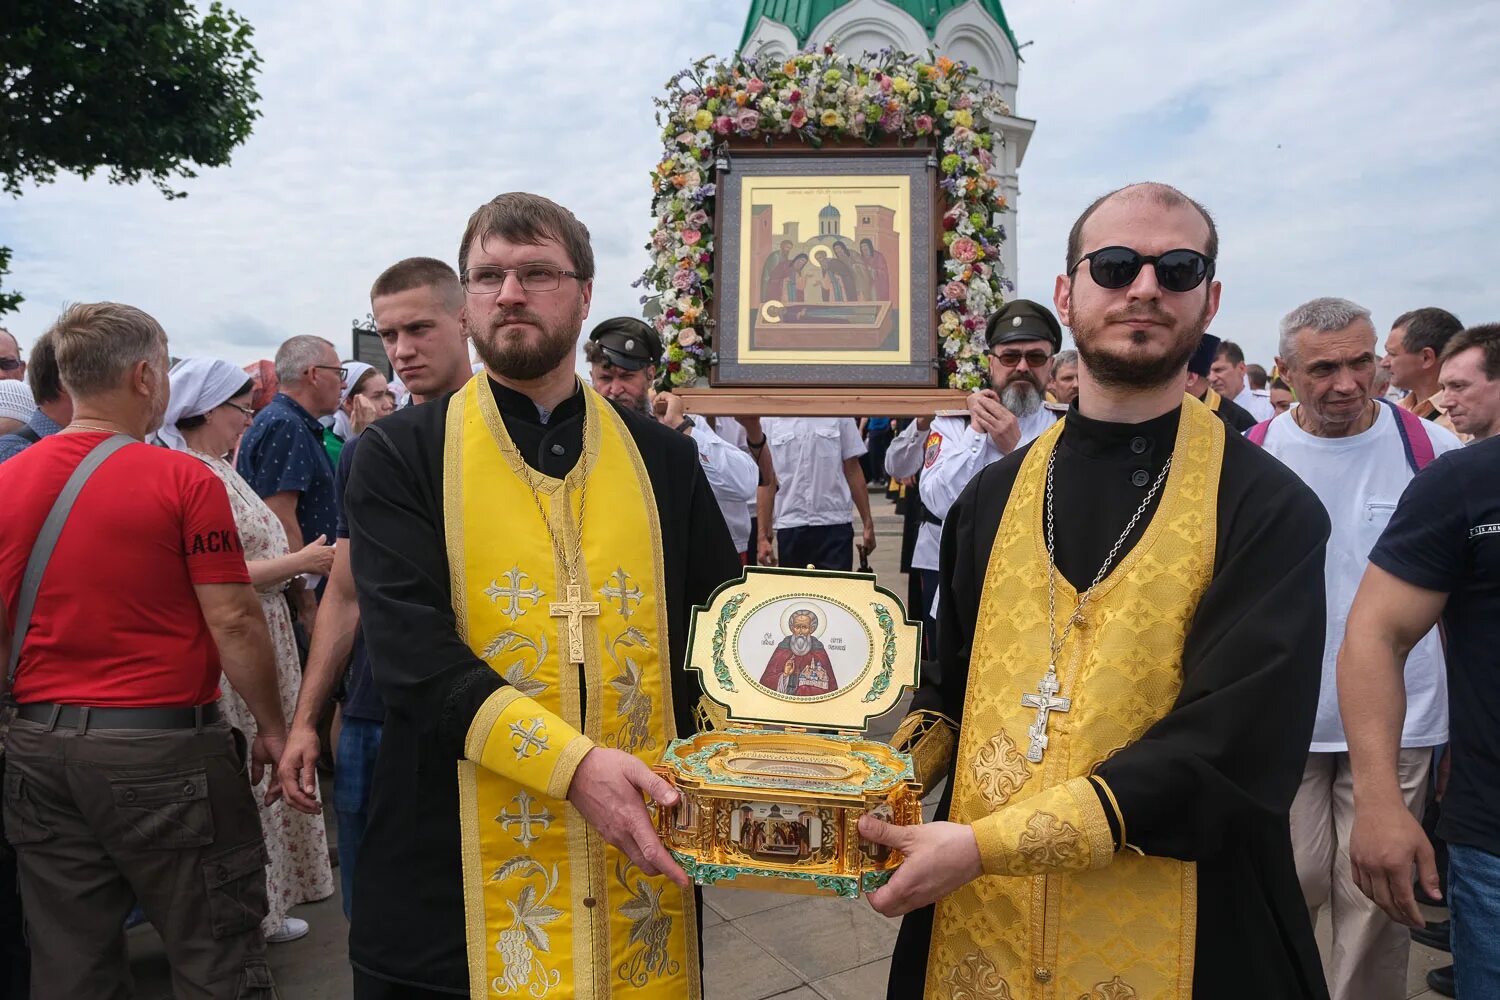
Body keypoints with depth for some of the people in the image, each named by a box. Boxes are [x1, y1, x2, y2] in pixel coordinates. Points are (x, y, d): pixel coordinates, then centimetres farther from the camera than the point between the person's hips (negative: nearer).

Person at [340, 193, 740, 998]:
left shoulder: (662, 459, 6)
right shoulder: (400, 456, -2)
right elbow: (411, 650, -14)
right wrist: (571, 762, -24)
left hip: (640, 861, 3)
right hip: (457, 867, -2)